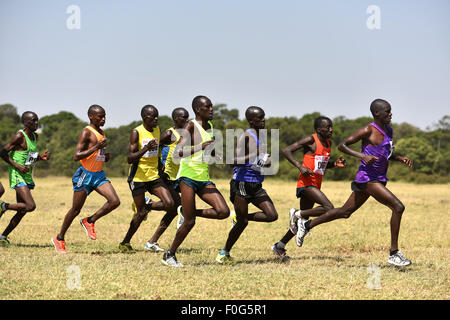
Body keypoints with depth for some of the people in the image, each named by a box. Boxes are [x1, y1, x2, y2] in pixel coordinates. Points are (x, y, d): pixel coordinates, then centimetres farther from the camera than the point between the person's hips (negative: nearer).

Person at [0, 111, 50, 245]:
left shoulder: (35, 136, 13)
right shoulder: (19, 136, -13)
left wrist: (41, 157, 4)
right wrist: (18, 166, -21)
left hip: (28, 176, 9)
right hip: (17, 176, -9)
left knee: (21, 212, 9)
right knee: (31, 206, -21)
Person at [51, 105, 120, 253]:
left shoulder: (102, 134, 13)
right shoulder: (87, 132, -12)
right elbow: (76, 156, -20)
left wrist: (106, 156, 6)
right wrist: (96, 147, -24)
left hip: (99, 174, 7)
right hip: (85, 175, -7)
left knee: (115, 201, -13)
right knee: (76, 210, 2)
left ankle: (89, 221, 7)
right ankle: (59, 238, 20)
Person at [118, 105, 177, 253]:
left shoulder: (157, 130, 8)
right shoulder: (136, 132, -12)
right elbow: (130, 159, -17)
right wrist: (145, 149, -31)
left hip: (154, 176, 6)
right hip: (138, 177, -6)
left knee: (170, 204, -13)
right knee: (141, 213, -2)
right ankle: (125, 243, 18)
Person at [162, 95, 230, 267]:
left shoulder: (210, 126, 14)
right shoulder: (192, 126, -9)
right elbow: (178, 152, -20)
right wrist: (201, 147, -27)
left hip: (204, 178, 7)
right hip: (188, 176, -7)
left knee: (223, 211, -11)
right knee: (189, 222, -8)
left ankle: (190, 212, 12)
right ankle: (169, 255, 9)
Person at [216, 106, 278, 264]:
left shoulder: (261, 136, 13)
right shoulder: (246, 136, -13)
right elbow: (235, 161, -22)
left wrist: (264, 162, 5)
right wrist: (254, 157, -28)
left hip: (256, 185, 8)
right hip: (242, 184, -8)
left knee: (272, 215, -6)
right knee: (242, 223, -3)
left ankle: (239, 216, 15)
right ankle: (224, 253, 15)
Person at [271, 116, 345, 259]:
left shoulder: (328, 143, 16)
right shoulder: (310, 140, -9)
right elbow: (286, 151, -12)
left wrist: (335, 164, 9)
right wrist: (300, 166, -22)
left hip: (315, 185, 9)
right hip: (306, 182, -9)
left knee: (303, 219, 12)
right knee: (329, 208, -23)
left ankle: (279, 246, 22)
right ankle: (297, 214, -8)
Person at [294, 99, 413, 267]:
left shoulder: (388, 130, 14)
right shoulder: (368, 131, -13)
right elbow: (342, 145, -12)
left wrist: (400, 158, 8)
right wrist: (362, 155, -25)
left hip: (379, 179, 9)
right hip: (368, 177, -9)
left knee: (346, 211, 17)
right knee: (398, 207, -18)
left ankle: (307, 224, 29)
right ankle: (393, 254, -14)